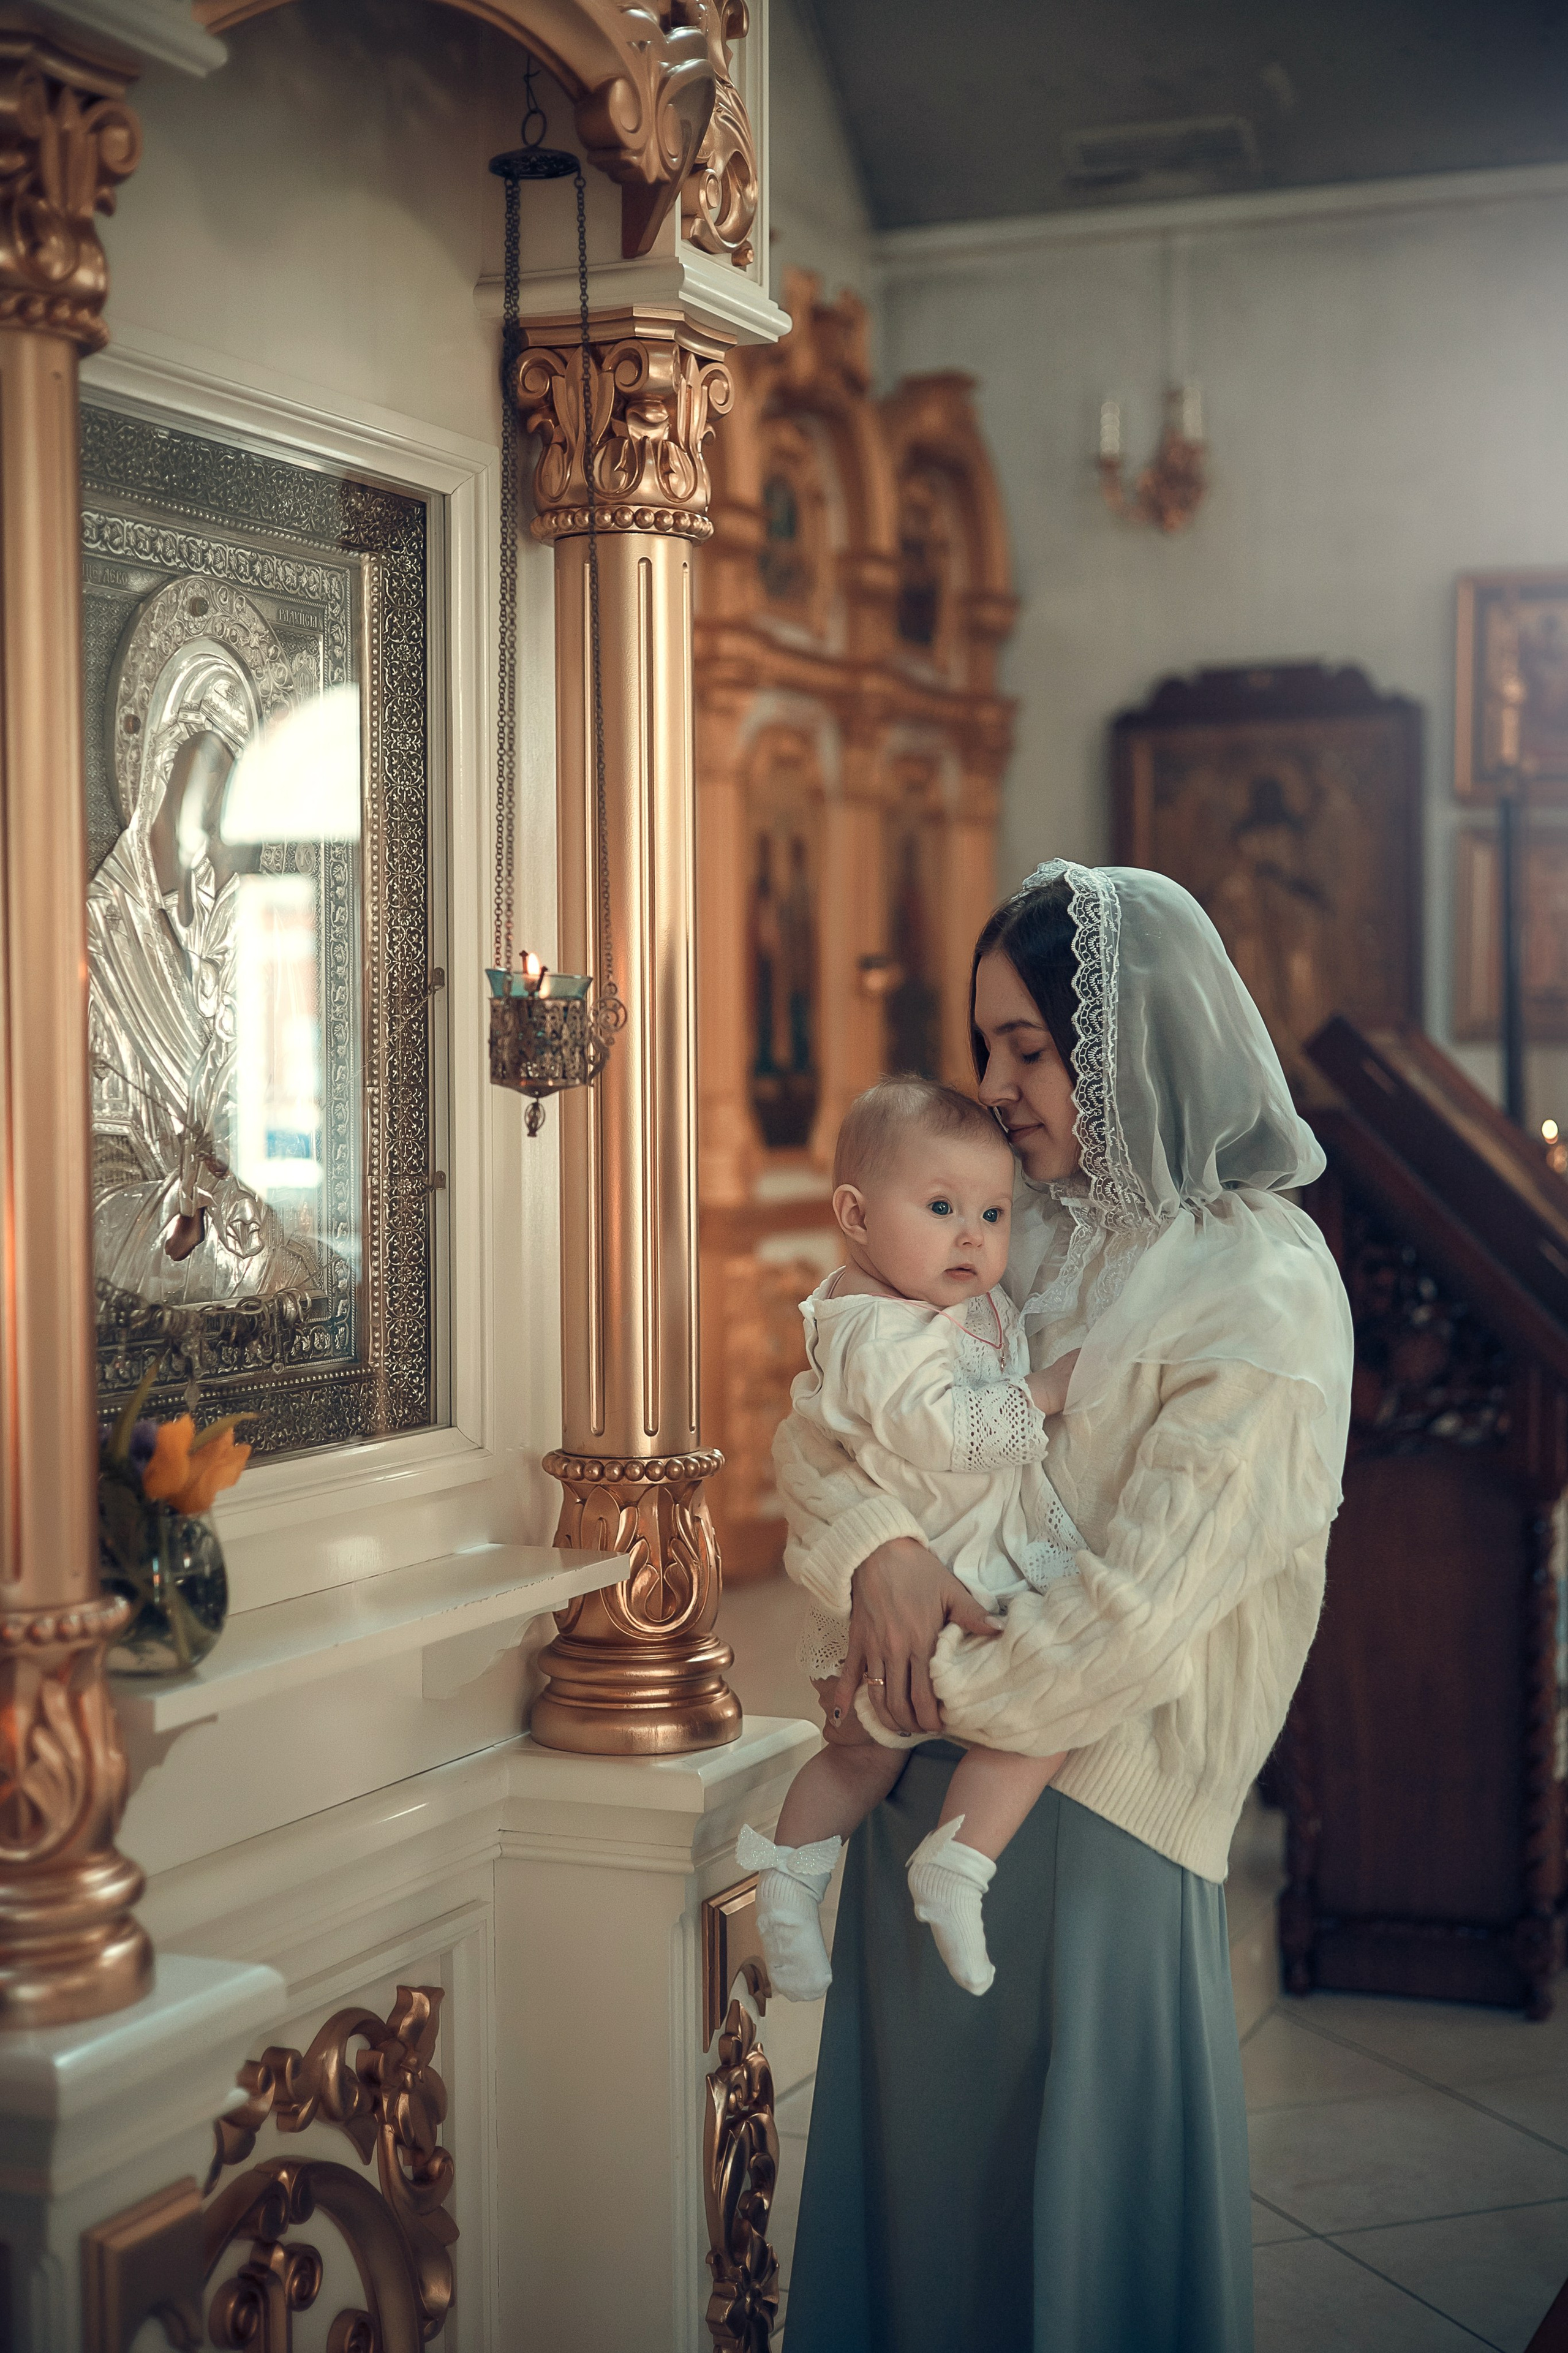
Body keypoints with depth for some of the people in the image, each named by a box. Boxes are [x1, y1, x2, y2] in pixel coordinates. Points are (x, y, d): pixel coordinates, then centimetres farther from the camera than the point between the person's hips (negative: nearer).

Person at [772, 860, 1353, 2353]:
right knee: (912, 2176, 18)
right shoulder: (1014, 1227, 5)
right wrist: (875, 1541, -16)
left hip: (1092, 1809, -6)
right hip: (931, 1779, 6)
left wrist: (907, 1698, -10)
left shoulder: (1263, 1299, -16)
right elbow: (818, 1419, 5)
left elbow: (1132, 1625, -20)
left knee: (1068, 2215, 10)